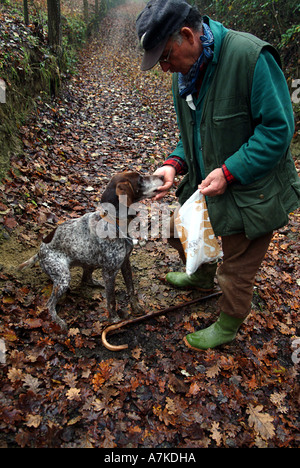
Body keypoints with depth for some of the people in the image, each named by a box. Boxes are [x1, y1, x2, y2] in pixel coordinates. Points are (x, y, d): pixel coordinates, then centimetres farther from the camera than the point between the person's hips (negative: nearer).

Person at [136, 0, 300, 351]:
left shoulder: (250, 56, -24)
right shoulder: (184, 73, 2)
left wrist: (228, 172, -27)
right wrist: (175, 164, -7)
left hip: (253, 193, -7)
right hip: (205, 183, 8)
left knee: (236, 272, 9)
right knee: (182, 234, 23)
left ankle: (227, 327, 36)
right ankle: (202, 277, 55)